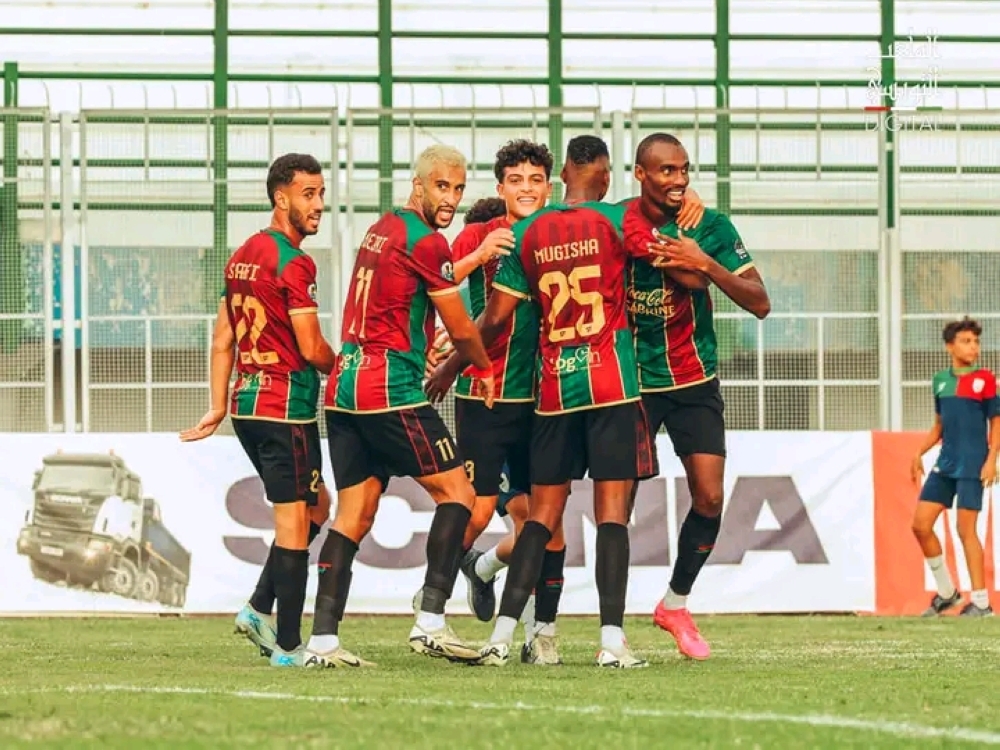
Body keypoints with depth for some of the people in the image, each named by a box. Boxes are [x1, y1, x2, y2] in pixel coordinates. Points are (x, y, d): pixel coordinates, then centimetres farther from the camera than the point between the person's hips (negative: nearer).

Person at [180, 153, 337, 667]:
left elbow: (222, 341, 16)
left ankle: (259, 609, 15)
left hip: (247, 400, 9)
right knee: (295, 520, -3)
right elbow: (312, 349, -15)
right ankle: (288, 645, -1)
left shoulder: (243, 255, 13)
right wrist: (340, 366, 6)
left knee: (314, 506, 21)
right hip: (286, 404, -9)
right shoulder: (293, 263, -14)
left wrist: (218, 409, 19)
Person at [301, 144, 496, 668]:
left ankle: (322, 641, 3)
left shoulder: (381, 229, 16)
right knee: (456, 493, -1)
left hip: (344, 388, 9)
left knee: (355, 514, 8)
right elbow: (460, 330, 0)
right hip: (391, 389, -9)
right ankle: (430, 623, -8)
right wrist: (484, 370, 17)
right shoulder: (426, 242, -8)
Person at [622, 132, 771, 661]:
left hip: (695, 384, 2)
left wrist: (706, 262, -23)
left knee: (709, 498, -7)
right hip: (633, 381, -2)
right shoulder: (619, 225, -9)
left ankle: (676, 603, 14)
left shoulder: (712, 227, -5)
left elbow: (760, 304, -13)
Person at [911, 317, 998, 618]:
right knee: (921, 523, 1)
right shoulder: (940, 381, 11)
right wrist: (920, 453, 10)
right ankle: (947, 592, 15)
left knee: (966, 530, -9)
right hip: (945, 465, 6)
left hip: (973, 467, -6)